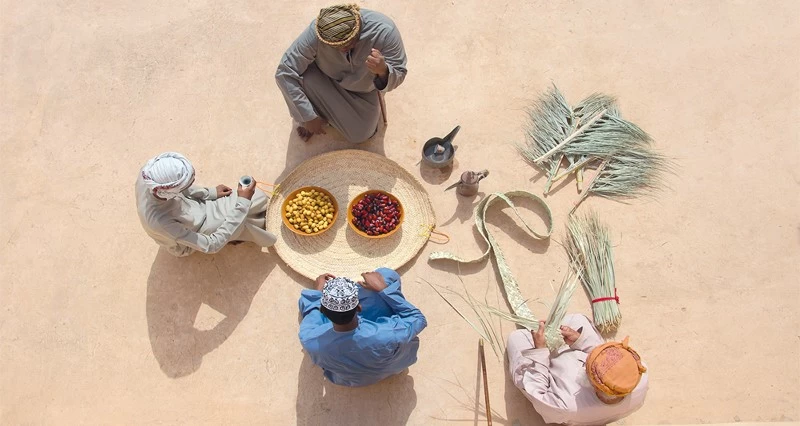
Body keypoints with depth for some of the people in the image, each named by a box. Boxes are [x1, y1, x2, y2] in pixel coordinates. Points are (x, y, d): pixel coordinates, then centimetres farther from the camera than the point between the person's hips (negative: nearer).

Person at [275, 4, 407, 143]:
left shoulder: (384, 31, -37)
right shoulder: (316, 32, -37)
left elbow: (398, 77, -27)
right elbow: (284, 73, -32)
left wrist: (383, 71, -51)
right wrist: (308, 117, -30)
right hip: (326, 79, 0)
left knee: (359, 135, -6)